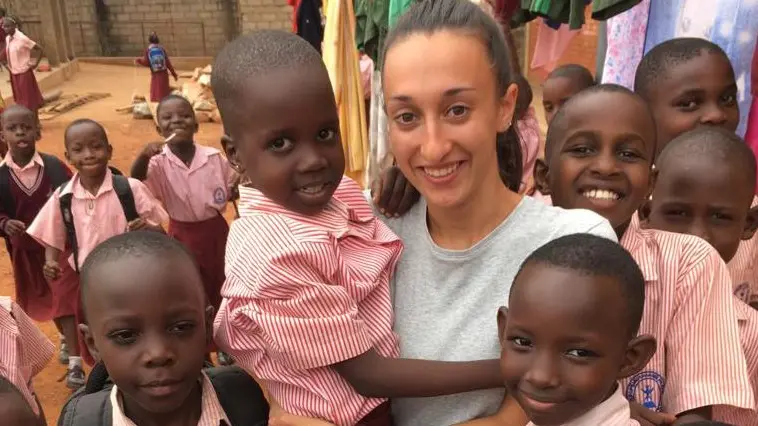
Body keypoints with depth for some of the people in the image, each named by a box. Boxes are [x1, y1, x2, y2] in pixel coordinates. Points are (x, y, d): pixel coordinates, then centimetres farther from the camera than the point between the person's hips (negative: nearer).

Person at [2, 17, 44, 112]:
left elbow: (40, 49, -15)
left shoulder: (22, 38, -17)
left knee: (29, 99, 1)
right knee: (19, 99, 14)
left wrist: (35, 64, -14)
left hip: (24, 73, -7)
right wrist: (6, 63, 14)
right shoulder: (7, 39, 5)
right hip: (13, 73, 7)